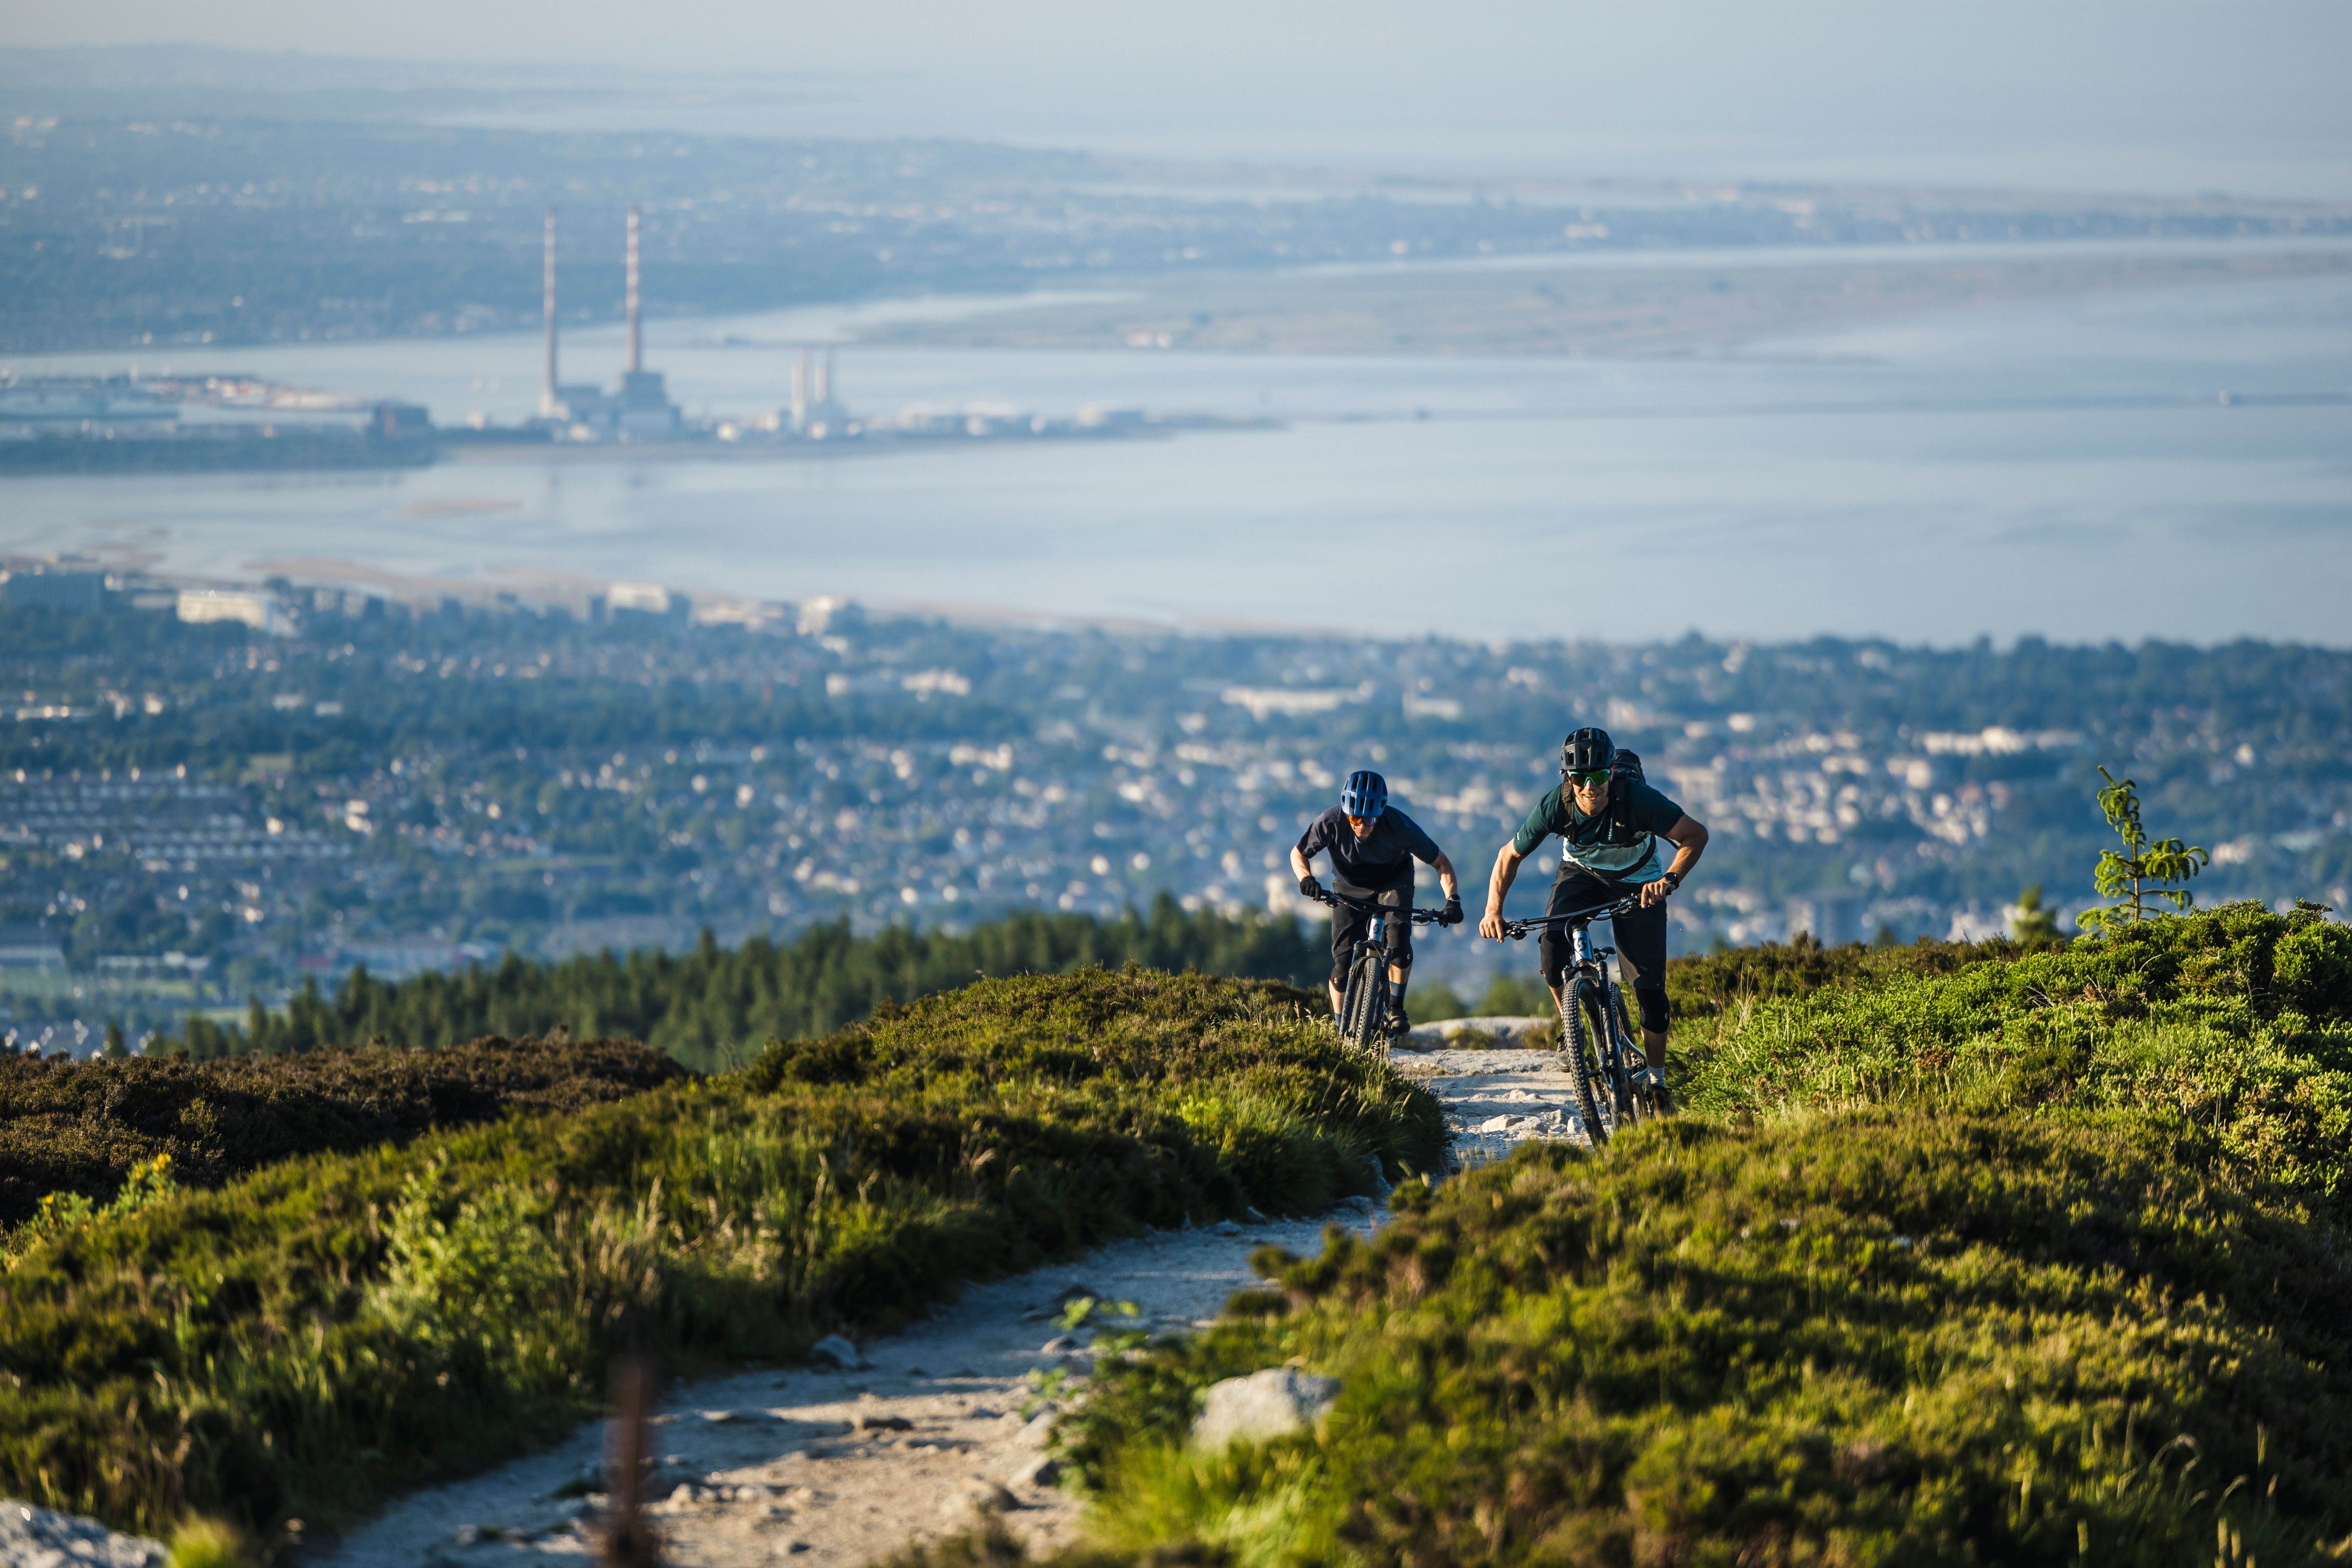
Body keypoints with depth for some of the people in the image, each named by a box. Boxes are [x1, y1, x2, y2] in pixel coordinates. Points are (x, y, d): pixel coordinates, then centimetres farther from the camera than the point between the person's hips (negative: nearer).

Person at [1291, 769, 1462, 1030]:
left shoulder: (1400, 827, -32)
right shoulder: (1331, 823, -30)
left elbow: (1441, 863, -20)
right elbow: (1299, 853, -11)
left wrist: (1453, 900, -35)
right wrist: (1306, 879, -32)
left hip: (1393, 882, -1)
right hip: (1350, 888, 1)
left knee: (1398, 938, -28)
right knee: (1343, 962, -8)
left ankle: (1396, 1008, -8)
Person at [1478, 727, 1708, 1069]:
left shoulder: (1637, 799, -34)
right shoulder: (1555, 806, -27)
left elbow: (1696, 835, -28)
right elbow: (1510, 855, -13)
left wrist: (1669, 880, -45)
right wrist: (1493, 911, -26)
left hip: (1636, 882, -1)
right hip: (1581, 874, 1)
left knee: (1650, 987, -9)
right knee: (1553, 941, -29)